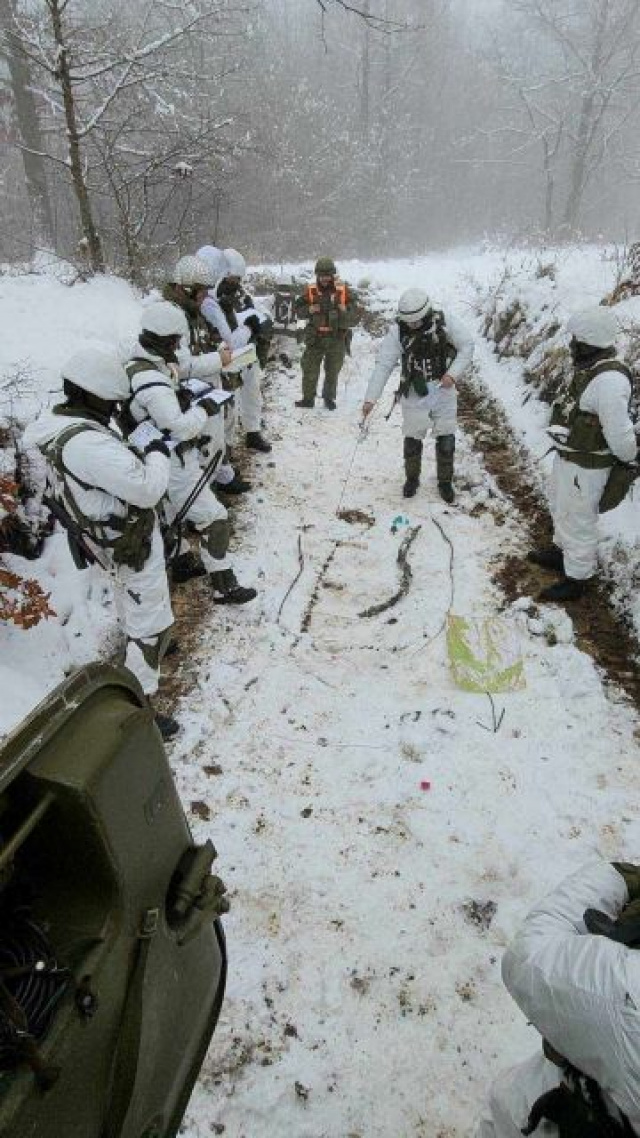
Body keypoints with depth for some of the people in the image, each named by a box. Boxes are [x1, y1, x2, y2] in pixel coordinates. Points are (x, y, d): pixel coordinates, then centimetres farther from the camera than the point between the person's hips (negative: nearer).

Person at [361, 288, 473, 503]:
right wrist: (371, 398, -23)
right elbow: (383, 365, -15)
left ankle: (445, 481, 25)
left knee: (446, 439, 5)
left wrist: (453, 373, -18)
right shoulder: (397, 330, -12)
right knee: (412, 439, 7)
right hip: (414, 393, 0)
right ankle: (412, 478, 32)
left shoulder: (444, 322, -11)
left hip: (443, 390, 0)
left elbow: (467, 345, -3)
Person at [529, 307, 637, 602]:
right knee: (561, 508, 28)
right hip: (567, 456, 10)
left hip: (586, 467, -10)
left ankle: (577, 579, 23)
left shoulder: (609, 380, -29)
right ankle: (561, 551, 50)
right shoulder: (590, 368, 2)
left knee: (578, 521, 5)